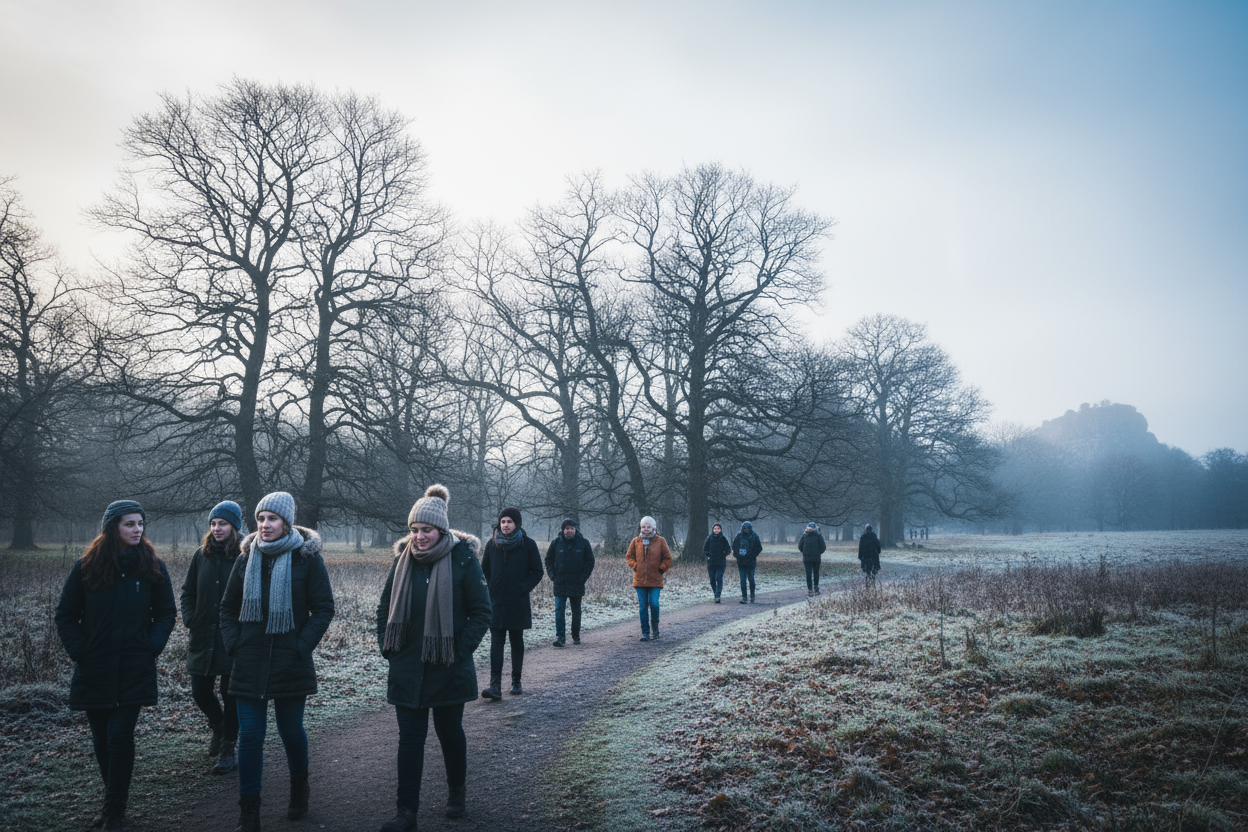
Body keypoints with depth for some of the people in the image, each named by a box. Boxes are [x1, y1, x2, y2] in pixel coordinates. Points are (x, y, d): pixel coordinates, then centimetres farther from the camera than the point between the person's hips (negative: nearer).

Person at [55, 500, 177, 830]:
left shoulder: (152, 567, 0)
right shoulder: (86, 567, -1)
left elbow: (167, 613, 8)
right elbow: (65, 615, 6)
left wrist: (152, 645, -5)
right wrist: (79, 650, -4)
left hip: (134, 670, -2)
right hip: (94, 671, 2)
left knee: (120, 736, -7)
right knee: (102, 739, 11)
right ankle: (114, 800, 28)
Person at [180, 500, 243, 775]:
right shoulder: (202, 555, 5)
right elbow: (187, 591, 14)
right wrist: (190, 619, 2)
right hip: (202, 637, 4)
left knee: (230, 695, 3)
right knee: (200, 691, 10)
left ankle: (228, 749, 16)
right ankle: (218, 727, 40)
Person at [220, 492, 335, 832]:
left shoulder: (307, 557, -6)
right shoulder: (247, 557, 5)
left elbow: (324, 608, -4)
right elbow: (229, 606, 13)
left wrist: (302, 645, -12)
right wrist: (233, 643, 1)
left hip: (291, 664, -2)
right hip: (250, 663, 2)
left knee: (291, 730, 11)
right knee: (250, 736, 0)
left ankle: (299, 788, 37)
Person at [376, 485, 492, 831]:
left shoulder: (462, 559, -10)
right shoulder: (403, 559, 1)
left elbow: (481, 612, -7)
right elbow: (385, 607, 12)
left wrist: (460, 649, -13)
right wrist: (386, 646, 2)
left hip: (448, 670, -2)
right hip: (406, 669, 3)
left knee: (450, 732, 14)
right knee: (410, 737, 5)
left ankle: (457, 793, 36)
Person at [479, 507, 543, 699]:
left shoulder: (528, 544, -2)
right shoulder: (492, 544, 6)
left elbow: (537, 572, 0)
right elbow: (485, 570, 16)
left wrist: (523, 588, -12)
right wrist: (489, 590, 4)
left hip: (518, 603, -1)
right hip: (496, 602, 1)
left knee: (517, 642, 9)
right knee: (496, 642, -7)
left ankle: (516, 681, 22)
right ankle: (495, 685, -14)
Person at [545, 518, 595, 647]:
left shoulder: (583, 543, -1)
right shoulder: (556, 543, 1)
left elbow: (590, 562, 3)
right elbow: (549, 560, 10)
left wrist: (583, 578, -5)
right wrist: (553, 576, -1)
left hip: (577, 584, 0)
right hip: (559, 584, 0)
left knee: (576, 611, 11)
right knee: (559, 610, -7)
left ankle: (576, 636, 24)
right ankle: (559, 637, -6)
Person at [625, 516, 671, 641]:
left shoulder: (660, 541, 1)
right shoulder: (636, 541, 6)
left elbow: (668, 558, 7)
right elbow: (629, 556, 18)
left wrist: (661, 569, -2)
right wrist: (635, 566, 4)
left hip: (655, 579, -2)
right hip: (640, 579, 2)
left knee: (654, 604, -12)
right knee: (643, 606, 2)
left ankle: (655, 626, 14)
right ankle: (645, 633, 10)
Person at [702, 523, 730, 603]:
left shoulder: (723, 539, 0)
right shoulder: (709, 538, 2)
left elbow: (728, 549, 7)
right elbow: (704, 549, 10)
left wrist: (723, 555, -2)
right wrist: (709, 555, 0)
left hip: (721, 563, -2)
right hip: (711, 562, 2)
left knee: (719, 578, -14)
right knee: (712, 580, 4)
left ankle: (718, 596, -19)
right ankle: (716, 594, 19)